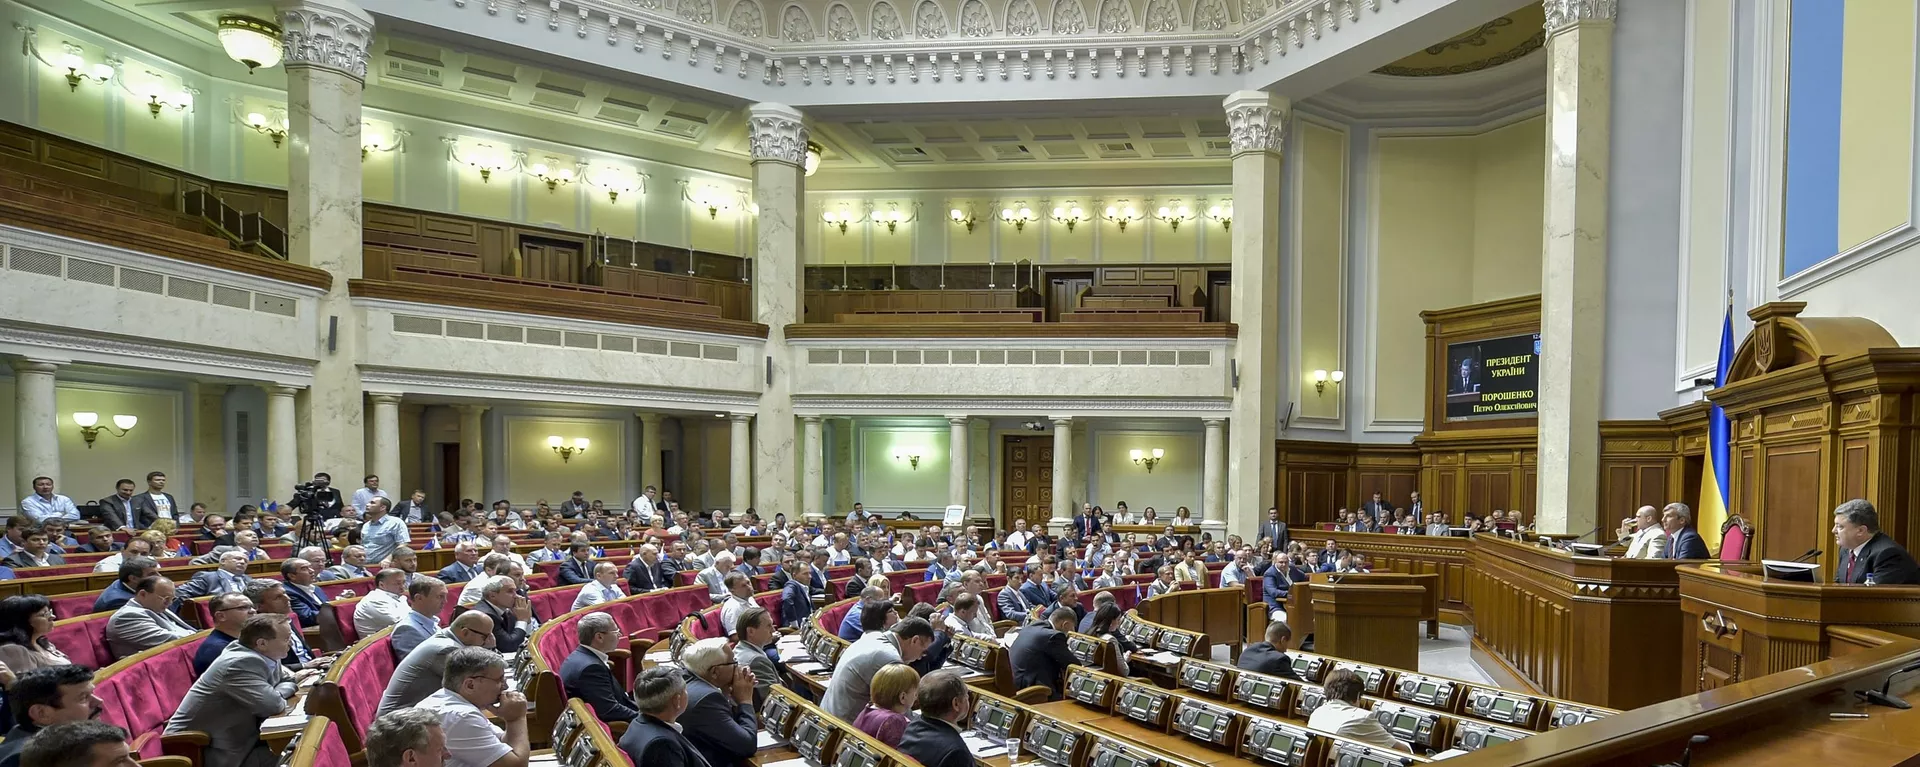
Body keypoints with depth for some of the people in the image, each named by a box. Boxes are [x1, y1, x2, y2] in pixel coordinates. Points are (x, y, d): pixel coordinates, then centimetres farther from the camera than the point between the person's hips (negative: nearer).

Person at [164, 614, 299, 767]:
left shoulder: (266, 656, 0)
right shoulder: (242, 663, -26)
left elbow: (288, 680, 14)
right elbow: (273, 705, -30)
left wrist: (276, 695, -7)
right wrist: (278, 696, -8)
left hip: (233, 735, 9)